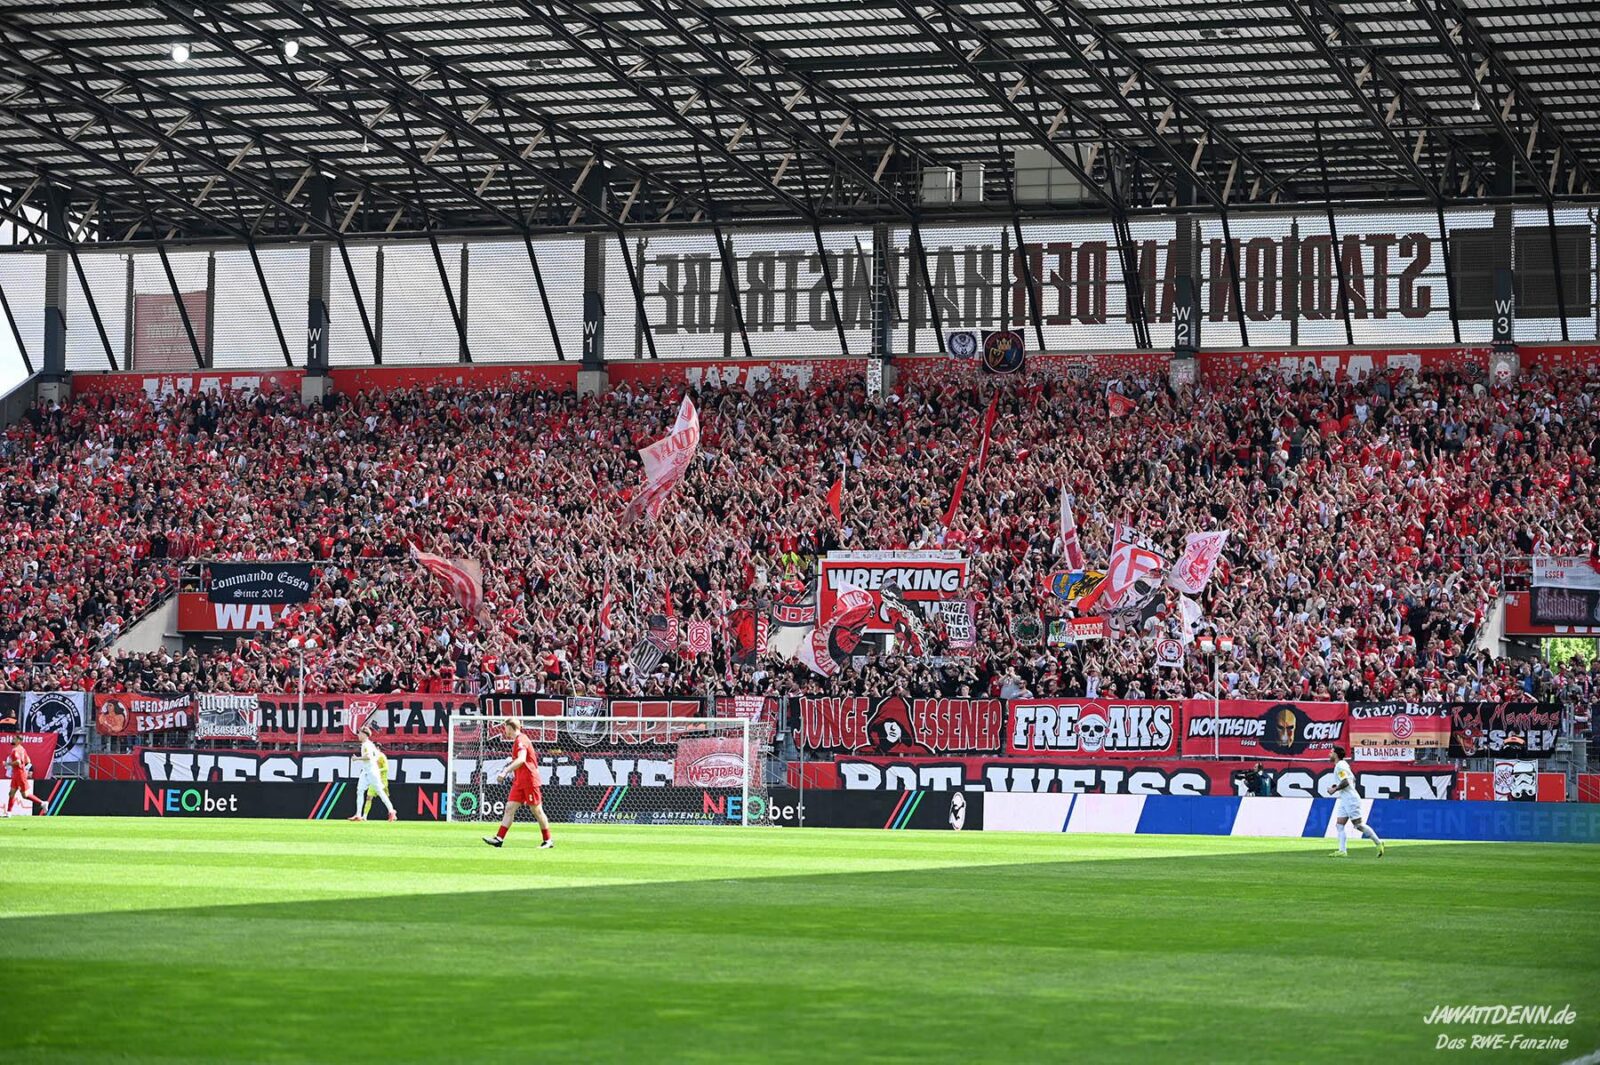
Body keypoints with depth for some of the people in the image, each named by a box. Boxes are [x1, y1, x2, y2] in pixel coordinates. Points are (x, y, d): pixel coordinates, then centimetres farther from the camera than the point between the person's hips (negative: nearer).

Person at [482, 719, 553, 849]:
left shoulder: (521, 740, -14)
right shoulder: (517, 741, 16)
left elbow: (521, 759, -30)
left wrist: (506, 771, -34)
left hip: (529, 780, -10)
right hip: (519, 781, 10)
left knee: (537, 810, -2)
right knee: (510, 808, 1)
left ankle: (548, 840, 6)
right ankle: (499, 838, -5)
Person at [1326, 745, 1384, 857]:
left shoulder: (1340, 766, -14)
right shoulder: (1343, 764, 17)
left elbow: (1345, 782, -26)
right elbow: (1353, 779, 25)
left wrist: (1335, 789, -13)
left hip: (1350, 799, -10)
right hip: (1344, 800, 10)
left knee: (1358, 825, -7)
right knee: (1340, 825, 2)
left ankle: (1378, 843, 0)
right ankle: (1342, 851, -3)